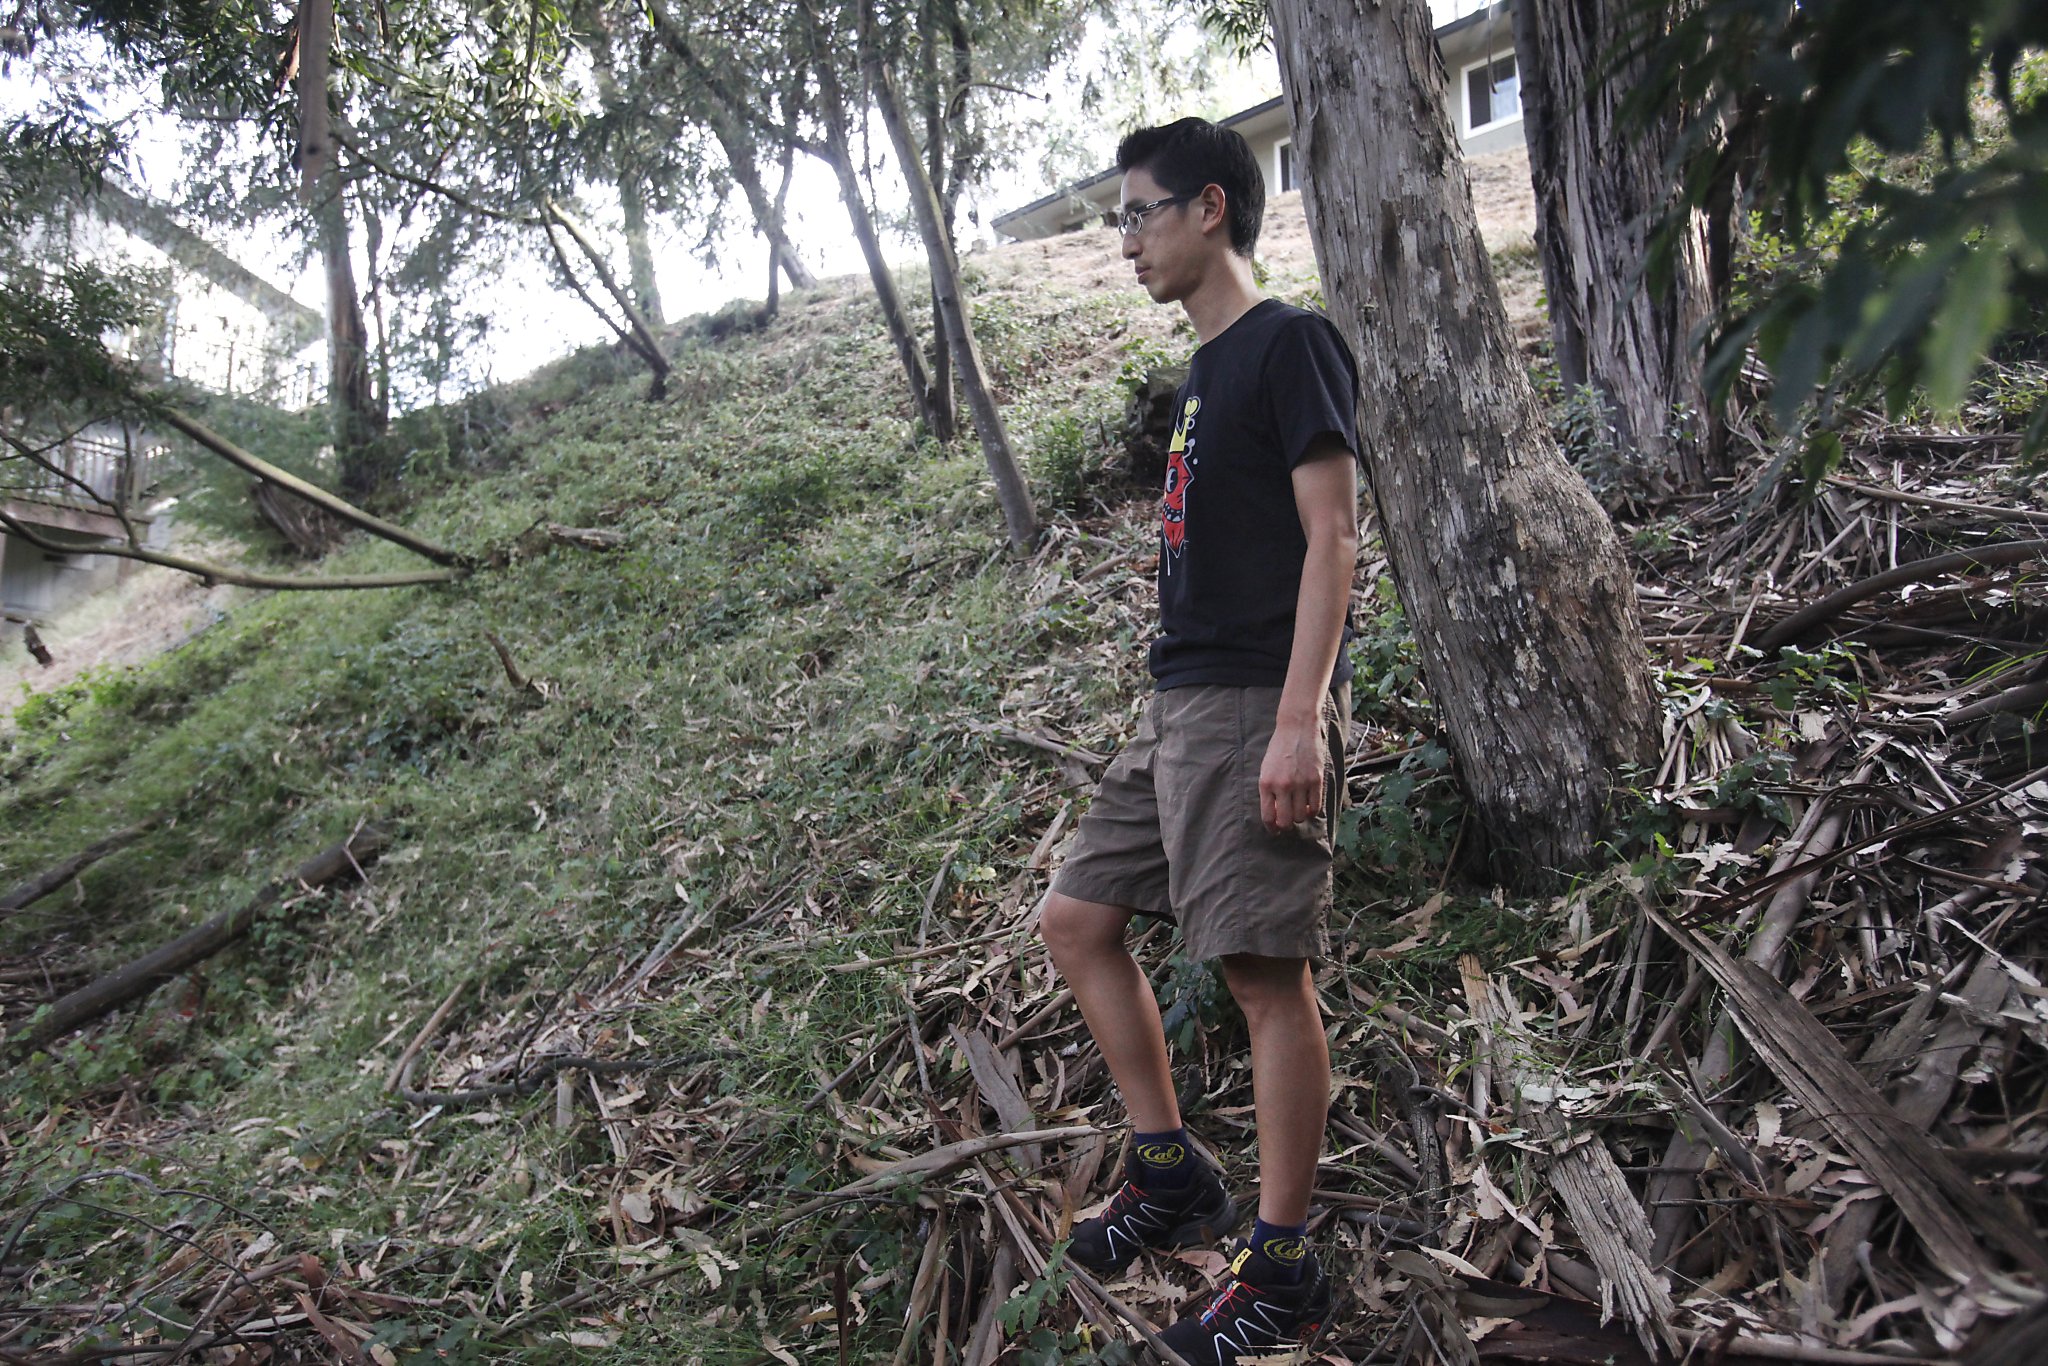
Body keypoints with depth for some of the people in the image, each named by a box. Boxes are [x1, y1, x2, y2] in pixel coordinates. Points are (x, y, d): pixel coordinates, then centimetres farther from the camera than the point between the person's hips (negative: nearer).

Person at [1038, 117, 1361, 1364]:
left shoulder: (1289, 343, -6)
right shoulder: (1206, 369, 20)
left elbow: (1332, 536, -14)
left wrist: (1299, 718, -22)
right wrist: (1181, 706, 21)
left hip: (1256, 710, -10)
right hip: (1181, 710, 10)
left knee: (1268, 971, -5)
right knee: (1078, 920, 11)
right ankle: (1172, 1174, 23)